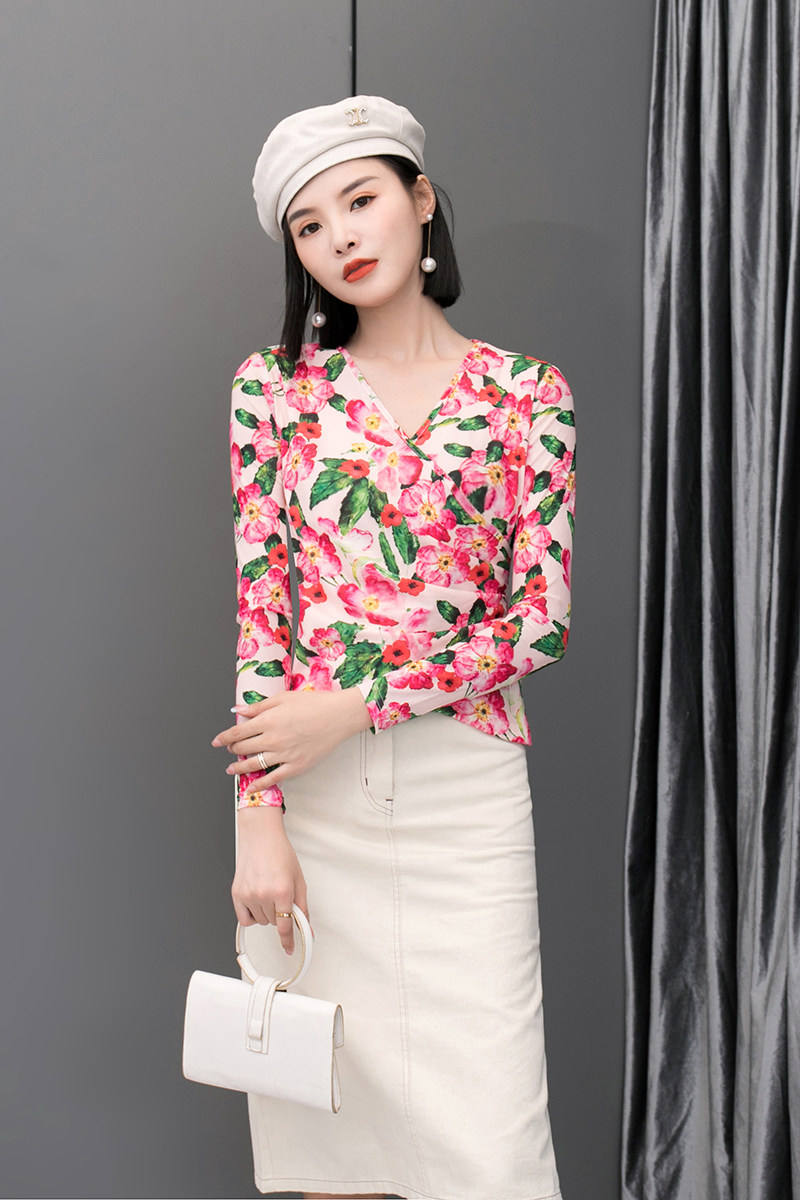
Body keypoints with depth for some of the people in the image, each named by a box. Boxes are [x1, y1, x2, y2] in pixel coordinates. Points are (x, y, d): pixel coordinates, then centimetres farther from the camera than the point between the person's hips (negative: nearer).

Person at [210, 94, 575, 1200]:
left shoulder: (526, 394, 3)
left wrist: (355, 702, -13)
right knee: (326, 1111, 8)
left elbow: (542, 619, -4)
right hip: (307, 790, 1)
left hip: (466, 787, -1)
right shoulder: (274, 385, 5)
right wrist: (260, 817, -8)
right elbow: (260, 606, -1)